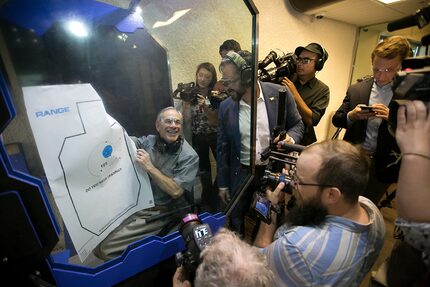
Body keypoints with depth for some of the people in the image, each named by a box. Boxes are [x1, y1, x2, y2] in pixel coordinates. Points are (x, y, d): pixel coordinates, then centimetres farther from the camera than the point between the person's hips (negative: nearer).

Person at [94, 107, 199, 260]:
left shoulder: (189, 156, -15)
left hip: (161, 212, -5)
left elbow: (176, 191, -21)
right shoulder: (149, 141, 0)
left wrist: (149, 167, -23)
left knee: (104, 247, -10)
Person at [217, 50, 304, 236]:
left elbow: (298, 124, 2)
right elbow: (223, 147, -1)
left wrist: (290, 138, -23)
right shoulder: (225, 107, -8)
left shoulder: (280, 94, -12)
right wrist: (223, 184, 4)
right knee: (236, 219, 18)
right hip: (241, 173, 1)